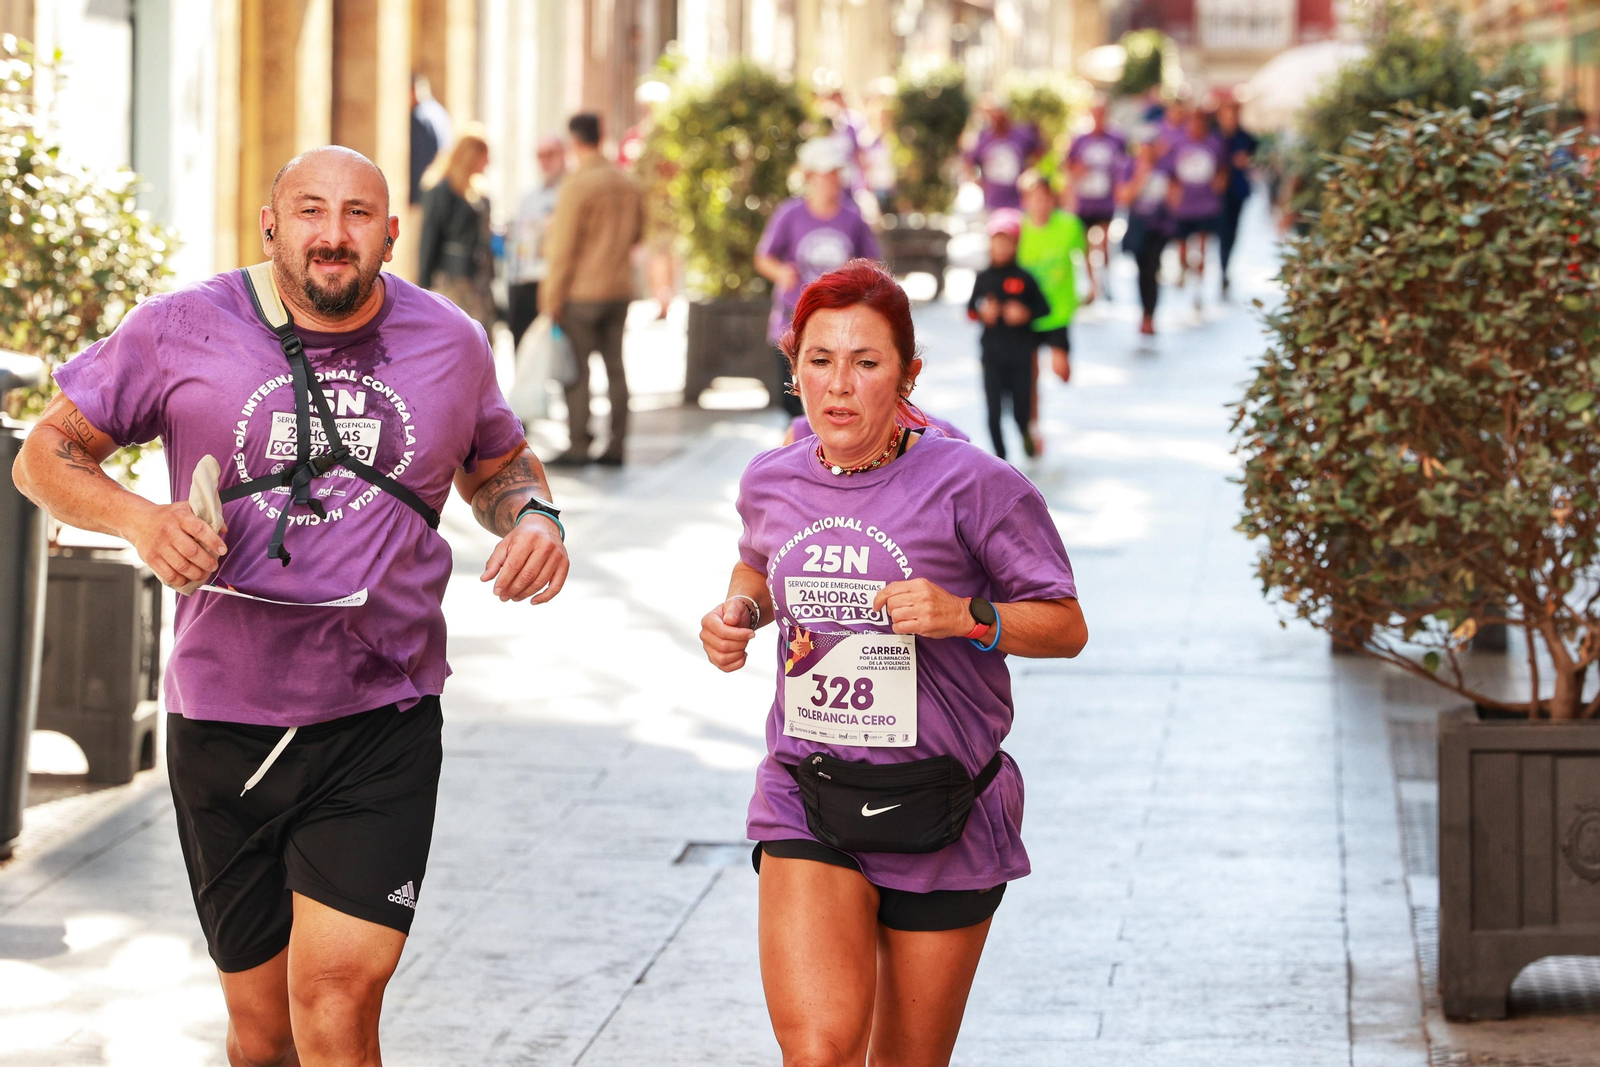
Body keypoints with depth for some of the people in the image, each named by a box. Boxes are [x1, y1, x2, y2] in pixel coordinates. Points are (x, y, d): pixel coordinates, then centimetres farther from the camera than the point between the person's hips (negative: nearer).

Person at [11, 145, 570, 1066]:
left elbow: (498, 462, 24)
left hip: (382, 723, 0)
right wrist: (138, 517, -14)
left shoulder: (450, 344, 5)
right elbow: (46, 455, 6)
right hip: (225, 723, 1)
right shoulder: (181, 332, -1)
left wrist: (534, 516, 1)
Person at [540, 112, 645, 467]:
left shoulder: (577, 185, -14)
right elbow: (637, 232, 19)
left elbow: (564, 247, -14)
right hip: (619, 289, 7)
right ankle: (616, 446, 10)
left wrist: (552, 297, -11)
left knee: (577, 369, -3)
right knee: (614, 365, 9)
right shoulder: (627, 183, 7)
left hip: (582, 291, -6)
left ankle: (578, 447, -4)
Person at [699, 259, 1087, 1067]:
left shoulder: (971, 486, -11)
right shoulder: (771, 483, 3)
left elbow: (1066, 626, -6)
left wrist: (966, 618, -23)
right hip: (806, 800, 2)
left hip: (942, 814, -2)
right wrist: (739, 611, 4)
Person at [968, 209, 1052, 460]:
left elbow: (1044, 307, 0)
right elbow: (971, 308, 11)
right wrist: (982, 312, -11)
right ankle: (1000, 455, 13)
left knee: (1021, 409, 2)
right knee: (994, 409, -2)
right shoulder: (983, 278, 4)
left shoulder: (1024, 278, -3)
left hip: (1021, 353, -1)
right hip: (992, 353, 2)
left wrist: (1026, 313, -18)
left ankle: (1026, 434, 37)